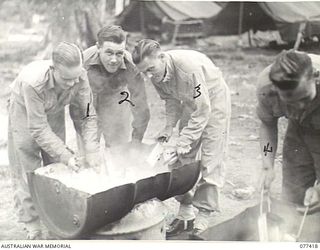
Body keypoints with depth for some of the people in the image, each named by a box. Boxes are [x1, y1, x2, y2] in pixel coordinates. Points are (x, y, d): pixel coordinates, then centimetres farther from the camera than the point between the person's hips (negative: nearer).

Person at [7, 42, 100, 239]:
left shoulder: (81, 77, -29)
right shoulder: (33, 82, -41)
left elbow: (87, 115, -19)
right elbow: (39, 129, -34)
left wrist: (92, 150, -29)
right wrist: (66, 155, -36)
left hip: (54, 114, 4)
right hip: (26, 115, -4)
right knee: (28, 173, 0)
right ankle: (33, 230, 13)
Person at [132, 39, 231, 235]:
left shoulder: (189, 66, -38)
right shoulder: (155, 73, -16)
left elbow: (202, 111, -33)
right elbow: (171, 100, 1)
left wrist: (183, 143, -31)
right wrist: (170, 127, -13)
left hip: (213, 100, -6)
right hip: (191, 103, 7)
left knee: (211, 160, -7)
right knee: (185, 158, 3)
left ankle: (206, 214, 2)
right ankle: (186, 212, 12)